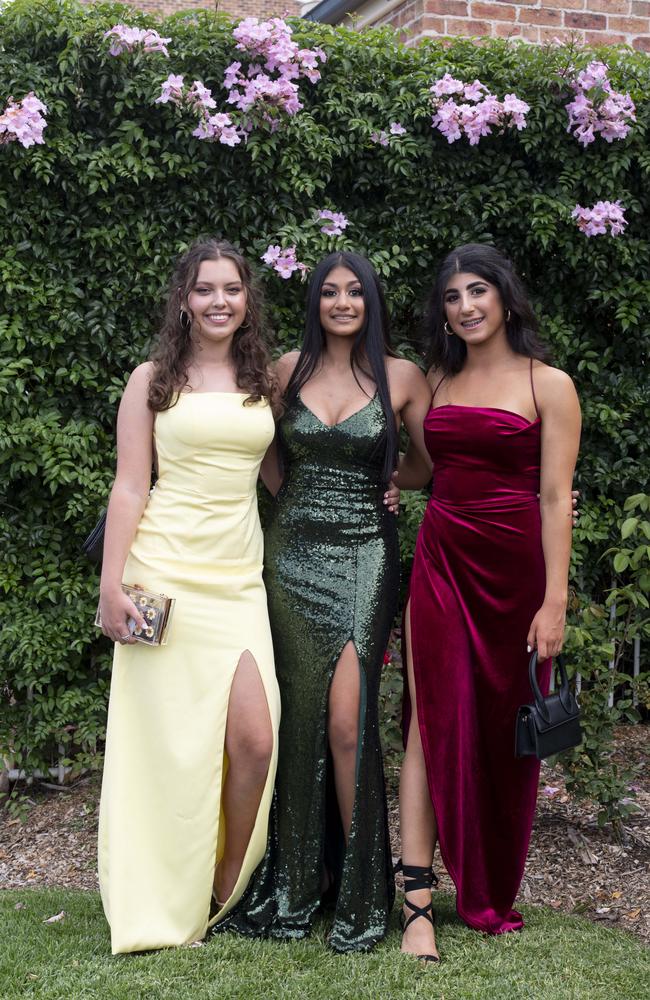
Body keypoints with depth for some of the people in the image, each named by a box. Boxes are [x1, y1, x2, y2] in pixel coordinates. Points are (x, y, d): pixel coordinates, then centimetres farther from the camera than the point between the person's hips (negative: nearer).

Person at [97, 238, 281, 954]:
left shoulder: (264, 381, 14)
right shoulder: (152, 380, 4)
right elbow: (130, 488, 0)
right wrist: (112, 586, -8)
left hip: (239, 574, 3)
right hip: (166, 572, -3)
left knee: (256, 738, -9)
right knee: (178, 740, -4)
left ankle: (229, 892, 11)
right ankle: (166, 910, 11)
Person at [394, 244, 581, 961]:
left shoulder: (548, 385, -2)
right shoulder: (438, 380, 11)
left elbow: (555, 499, -7)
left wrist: (554, 602, -12)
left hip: (516, 570, -2)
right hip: (442, 564, 3)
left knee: (505, 730, 6)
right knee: (434, 721, -4)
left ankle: (493, 896, 24)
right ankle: (418, 904, -1)